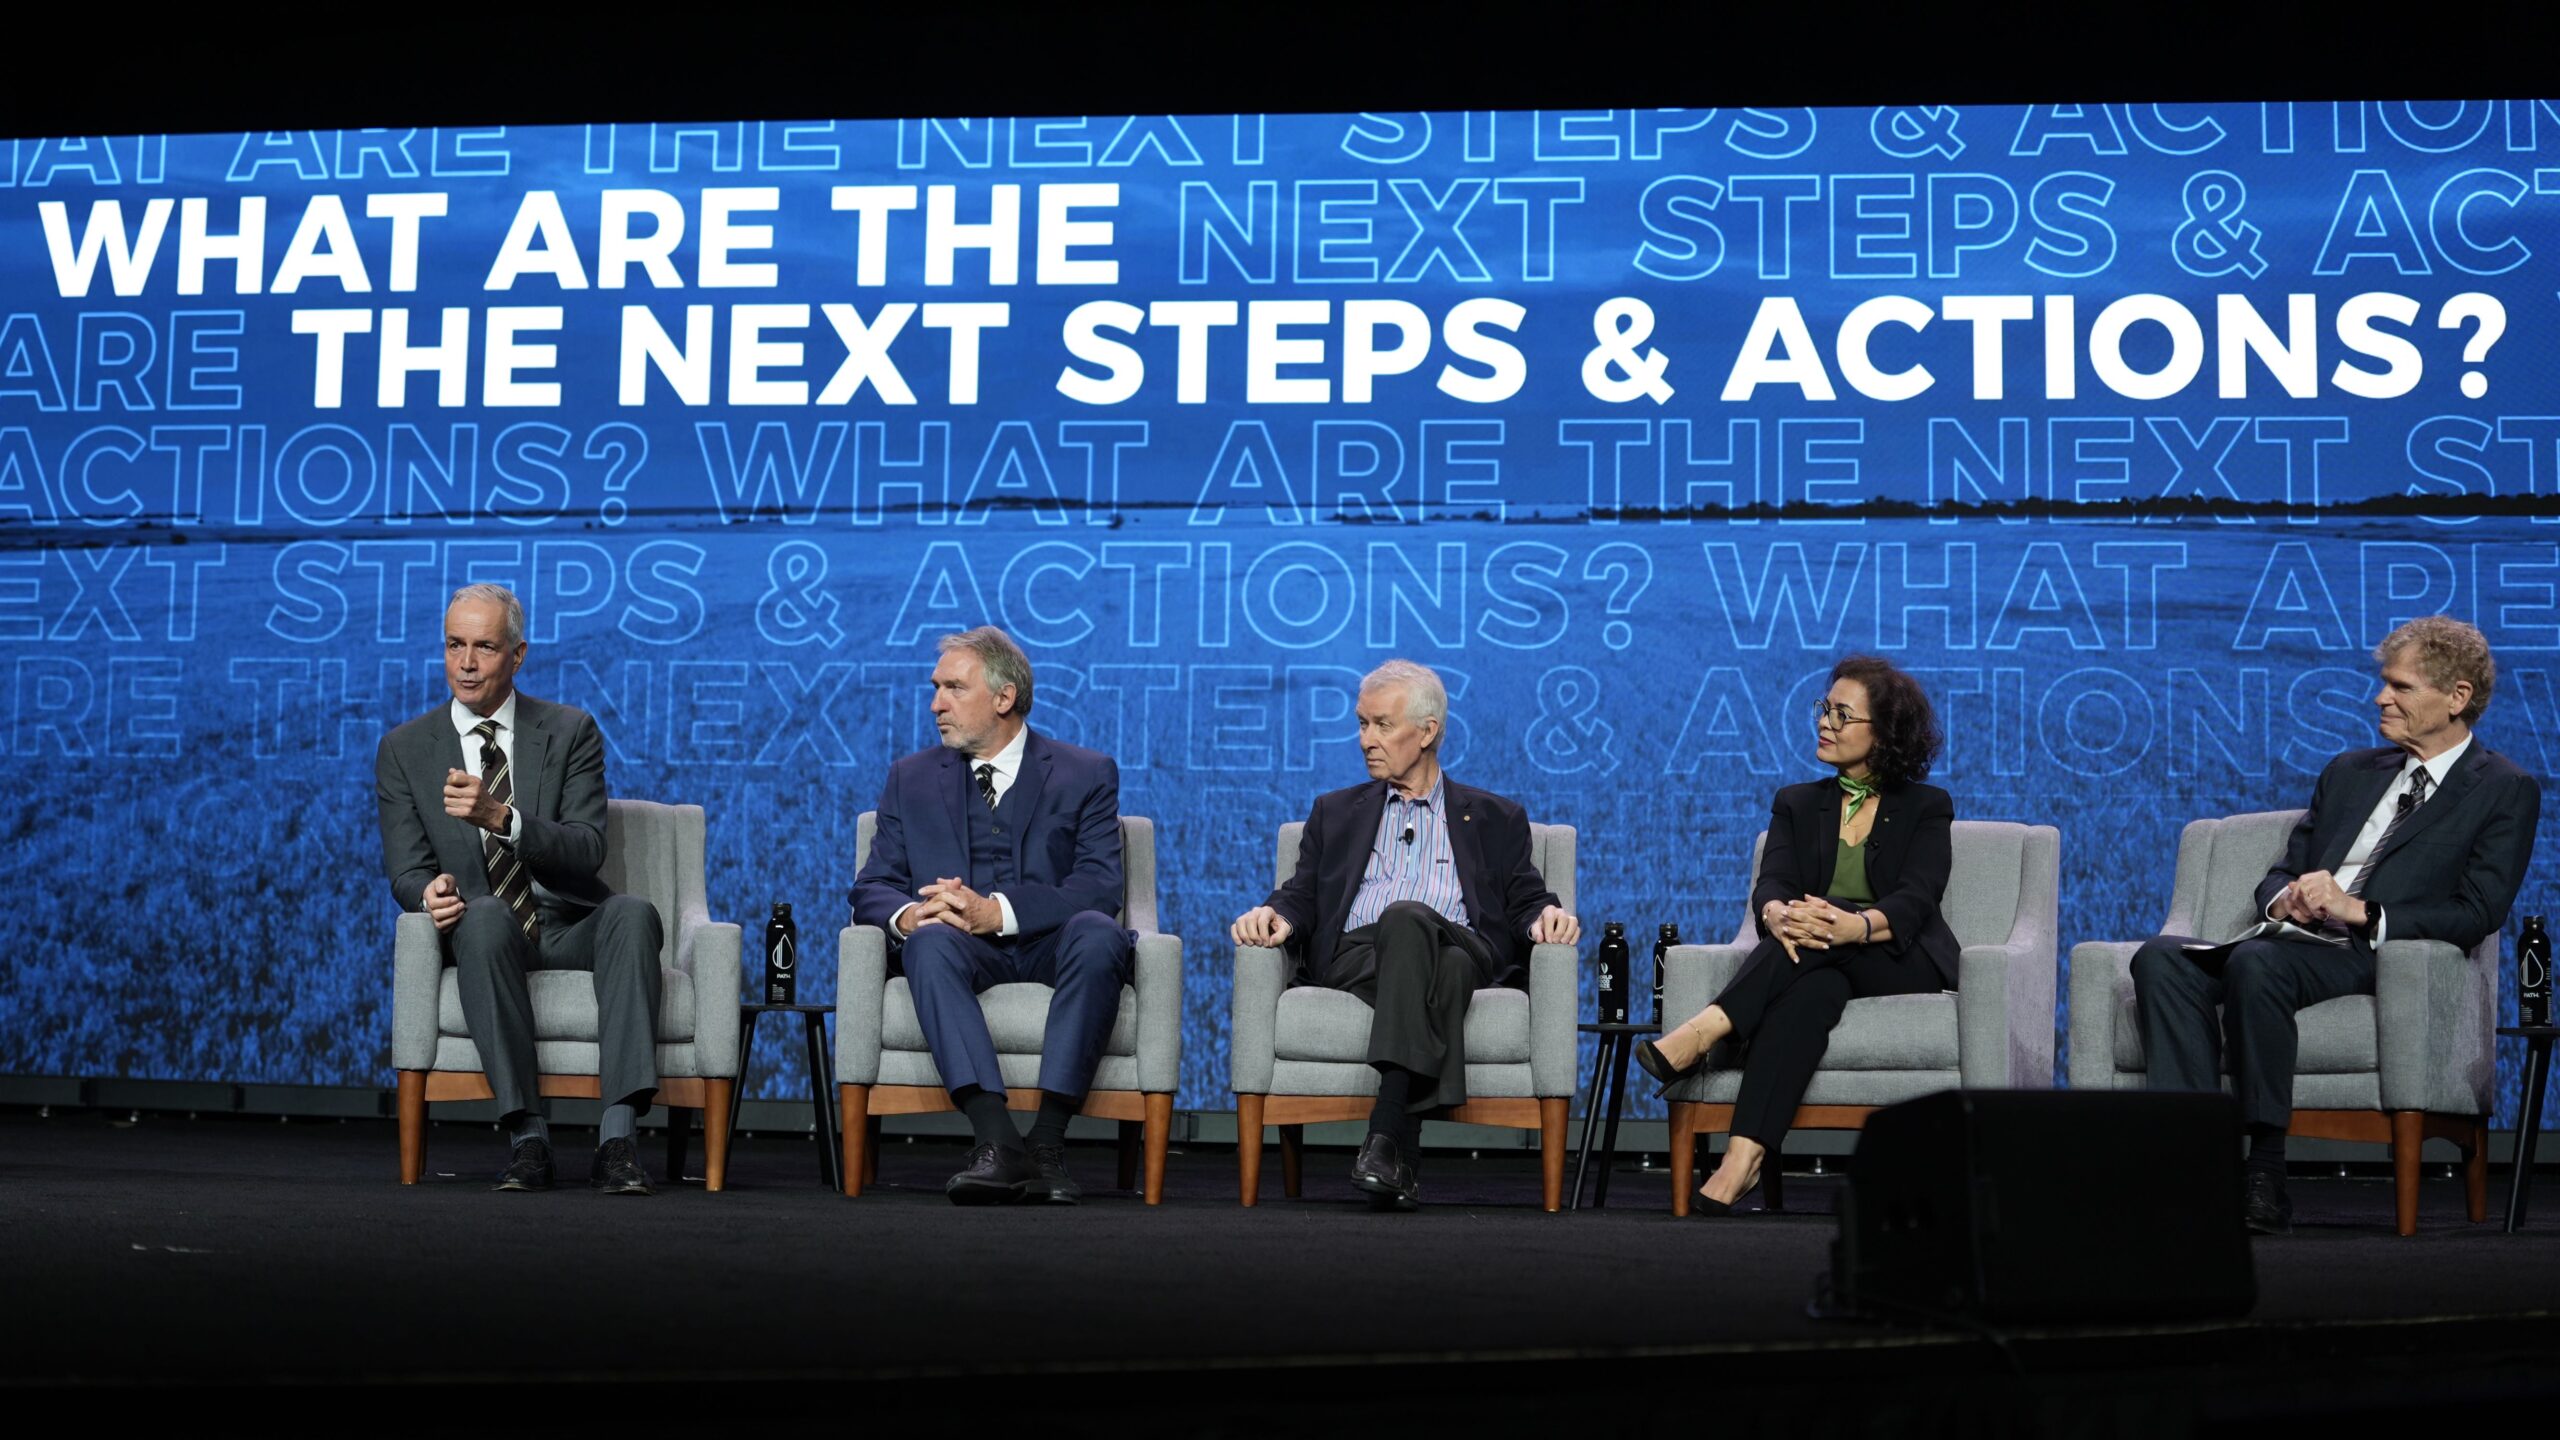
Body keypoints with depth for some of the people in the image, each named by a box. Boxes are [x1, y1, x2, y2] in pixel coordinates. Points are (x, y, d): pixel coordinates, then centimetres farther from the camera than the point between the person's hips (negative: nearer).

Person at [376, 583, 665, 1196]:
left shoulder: (570, 731, 4)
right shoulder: (404, 749, 8)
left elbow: (586, 851, -9)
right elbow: (406, 870, 2)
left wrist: (501, 816, -27)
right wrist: (430, 891, -24)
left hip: (570, 931, 1)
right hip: (485, 938, 0)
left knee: (632, 912, -33)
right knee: (483, 914, -36)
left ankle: (616, 1137, -40)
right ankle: (528, 1137, -38)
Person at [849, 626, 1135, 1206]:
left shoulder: (1087, 774, 7)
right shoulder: (911, 779, 17)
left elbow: (1100, 886, -7)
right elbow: (873, 887, 9)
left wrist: (997, 912, -23)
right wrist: (906, 915, -17)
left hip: (1050, 947, -1)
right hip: (963, 951, 1)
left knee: (1097, 933, -35)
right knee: (929, 939, -34)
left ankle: (1048, 1139, -36)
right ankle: (996, 1141, -44)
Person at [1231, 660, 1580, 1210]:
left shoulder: (1495, 818, 25)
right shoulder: (1336, 813, 29)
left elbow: (1525, 901, 16)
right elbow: (1303, 895, 18)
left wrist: (1546, 914, -8)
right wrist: (1275, 913, -5)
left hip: (1463, 952, 0)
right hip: (1355, 955, 1)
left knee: (1406, 918, -38)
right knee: (1409, 931, -37)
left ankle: (1388, 1130, -48)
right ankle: (1402, 1147, -48)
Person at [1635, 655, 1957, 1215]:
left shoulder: (1926, 807, 8)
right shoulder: (1797, 803, 16)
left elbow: (1915, 900, -10)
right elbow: (1771, 886, -2)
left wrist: (1853, 926, -34)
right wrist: (1778, 915, -29)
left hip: (1900, 965, -1)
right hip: (1822, 967, 1)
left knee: (1826, 928, -34)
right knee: (1813, 992, -37)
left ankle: (1705, 1031, -43)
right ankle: (1743, 1158, -52)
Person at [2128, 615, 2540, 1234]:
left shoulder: (2506, 790, 6)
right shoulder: (2349, 772, 25)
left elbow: (2479, 914, -6)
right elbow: (2279, 875, 25)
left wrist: (2358, 911, -17)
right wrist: (2287, 900, -1)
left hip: (2379, 954, -6)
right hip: (2296, 942, 6)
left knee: (2256, 962, -37)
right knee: (2161, 957, -22)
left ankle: (2265, 1176, -33)